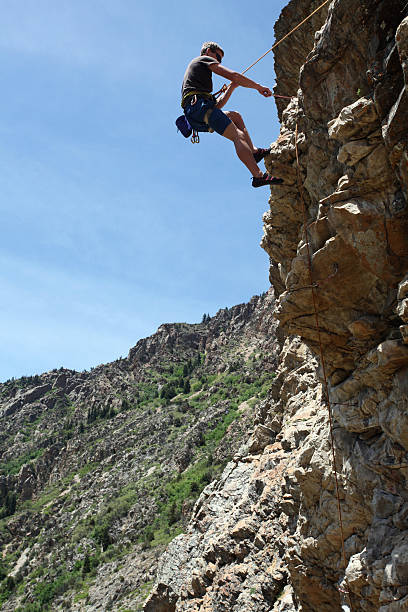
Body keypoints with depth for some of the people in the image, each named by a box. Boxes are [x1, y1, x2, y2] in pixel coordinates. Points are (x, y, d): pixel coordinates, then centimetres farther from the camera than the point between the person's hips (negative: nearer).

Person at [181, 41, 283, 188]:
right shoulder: (204, 59, 13)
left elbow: (216, 107, 32)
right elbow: (234, 75, -2)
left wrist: (231, 87, 31)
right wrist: (259, 87, 6)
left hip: (194, 119, 9)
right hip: (199, 106, -9)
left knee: (235, 116, 24)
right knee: (238, 136, -18)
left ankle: (253, 151, 5)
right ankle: (258, 175, -33)